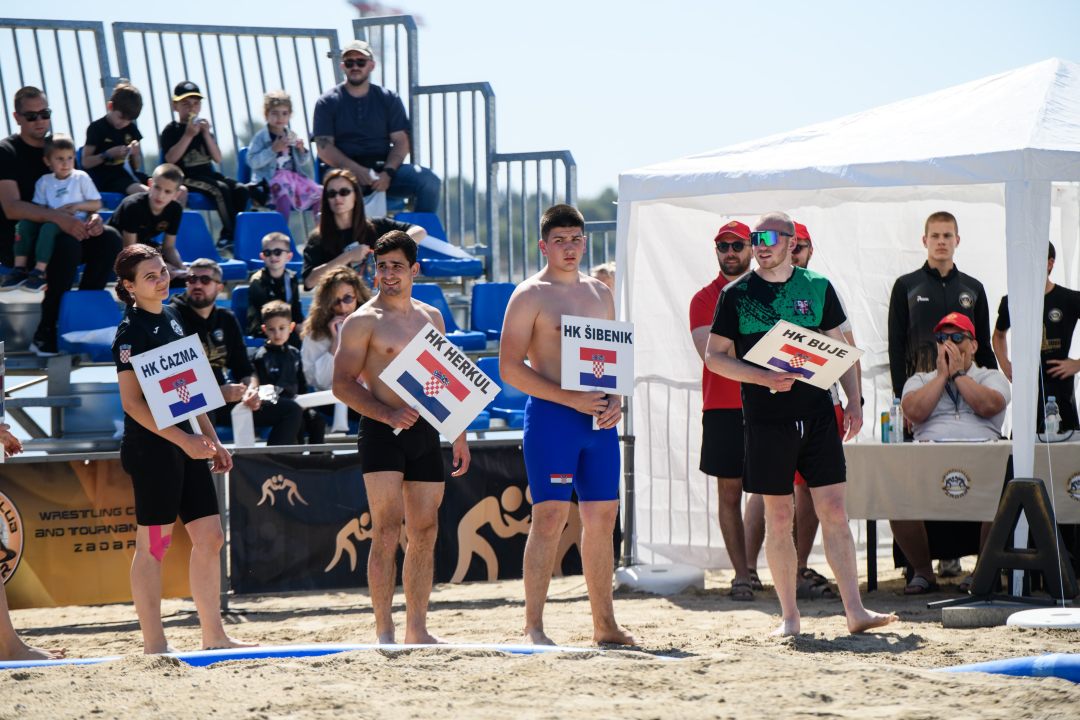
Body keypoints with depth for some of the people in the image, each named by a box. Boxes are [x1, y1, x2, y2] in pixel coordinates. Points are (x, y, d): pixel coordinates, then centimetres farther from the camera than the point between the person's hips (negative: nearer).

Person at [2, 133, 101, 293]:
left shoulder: (81, 178, 6)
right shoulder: (44, 181, 13)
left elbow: (96, 204, 5)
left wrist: (78, 206, -11)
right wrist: (55, 211, -13)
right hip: (51, 218, 4)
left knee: (49, 227, -34)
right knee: (24, 223, -20)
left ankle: (40, 272, -34)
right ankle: (19, 269, -23)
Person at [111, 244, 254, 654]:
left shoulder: (172, 319, 14)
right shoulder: (132, 331, -11)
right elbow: (132, 402, -16)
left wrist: (211, 439, 18)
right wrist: (184, 439, -20)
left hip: (184, 443, 9)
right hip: (150, 446, -9)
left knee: (210, 536, 8)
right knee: (153, 543, -4)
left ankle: (214, 636, 14)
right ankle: (154, 643, 1)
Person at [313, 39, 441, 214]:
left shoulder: (389, 99, 16)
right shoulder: (328, 102, 9)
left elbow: (401, 142, 8)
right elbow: (324, 148, 0)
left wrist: (387, 173, -13)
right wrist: (357, 170, -17)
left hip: (386, 168, 3)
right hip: (345, 169, -3)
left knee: (430, 181, -24)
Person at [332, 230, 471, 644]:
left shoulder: (431, 317, 16)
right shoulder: (363, 321, -3)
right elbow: (343, 384, -8)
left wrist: (459, 434, 19)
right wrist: (387, 414, -20)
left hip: (425, 431, 6)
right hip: (381, 433, -6)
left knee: (425, 532, 6)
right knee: (387, 531, -12)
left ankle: (417, 630, 14)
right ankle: (384, 632, -10)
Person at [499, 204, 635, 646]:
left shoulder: (600, 294, 17)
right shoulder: (529, 296, -3)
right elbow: (510, 367, -9)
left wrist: (616, 399, 1)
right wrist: (570, 398, -17)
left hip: (599, 418, 6)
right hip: (550, 414, -6)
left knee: (602, 517, 7)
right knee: (550, 516, -11)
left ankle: (604, 624, 14)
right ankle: (533, 627, -10)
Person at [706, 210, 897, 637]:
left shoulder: (817, 288, 8)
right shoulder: (736, 294, 1)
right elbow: (714, 357, 1)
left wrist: (854, 400, 4)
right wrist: (764, 378, -13)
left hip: (817, 414, 1)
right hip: (767, 421, -1)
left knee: (834, 510, -3)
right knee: (778, 518, 2)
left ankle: (855, 612, -3)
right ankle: (789, 616, 10)